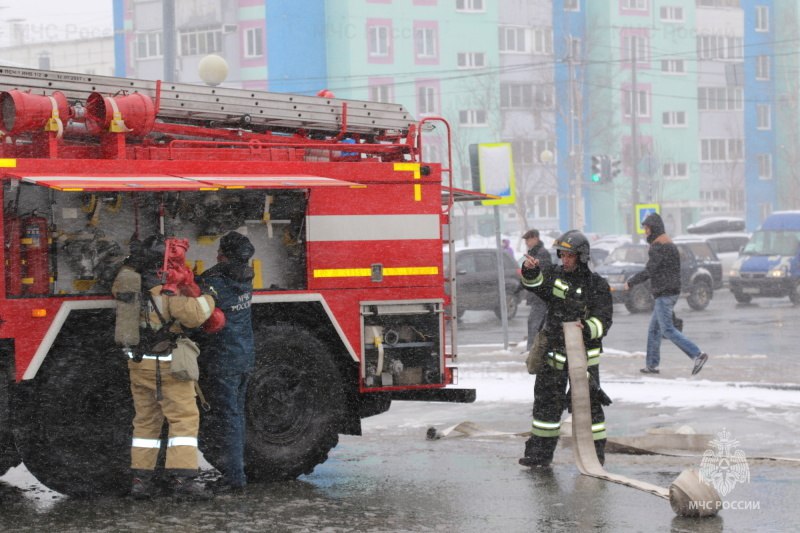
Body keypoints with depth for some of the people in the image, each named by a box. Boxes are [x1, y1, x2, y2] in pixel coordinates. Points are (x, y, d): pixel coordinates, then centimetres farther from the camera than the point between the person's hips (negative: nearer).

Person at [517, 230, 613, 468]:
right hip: (553, 353, 4)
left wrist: (586, 329, -29)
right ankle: (540, 452, 17)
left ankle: (596, 453, 10)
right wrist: (531, 270, -36)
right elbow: (537, 284, -14)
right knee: (546, 402, 8)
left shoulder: (597, 286, -5)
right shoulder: (556, 276, 5)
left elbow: (603, 320, -9)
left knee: (588, 404, 0)